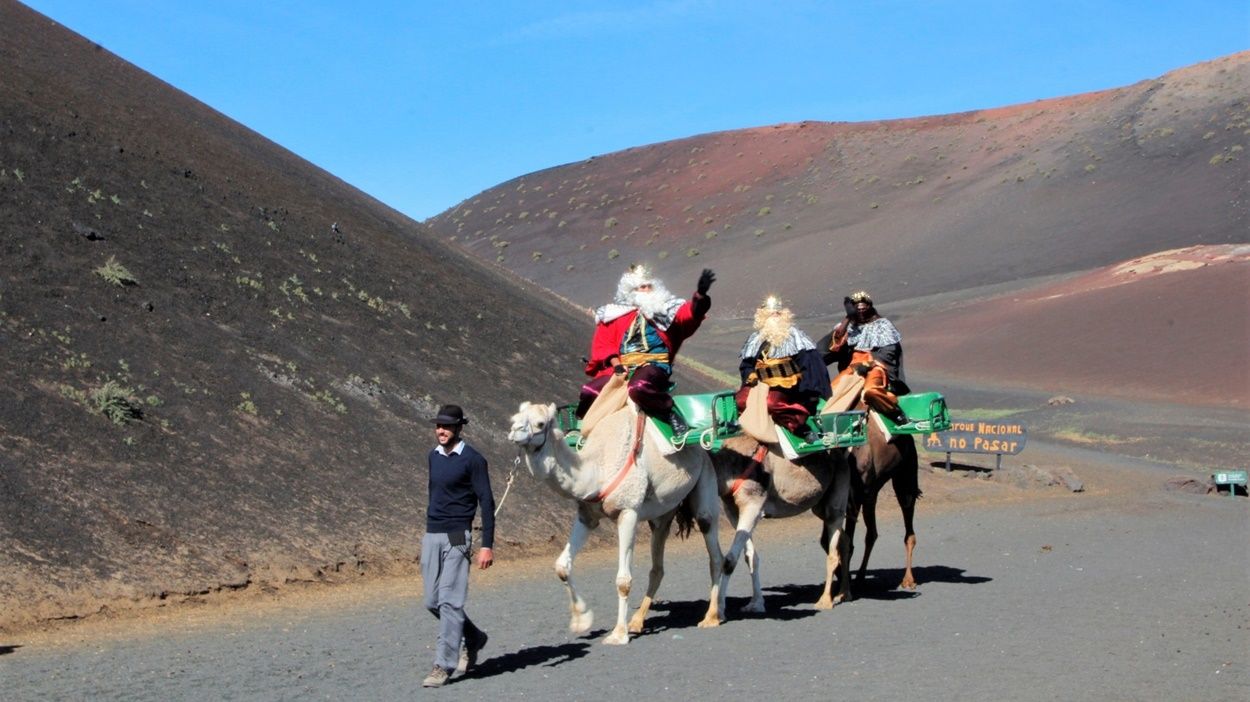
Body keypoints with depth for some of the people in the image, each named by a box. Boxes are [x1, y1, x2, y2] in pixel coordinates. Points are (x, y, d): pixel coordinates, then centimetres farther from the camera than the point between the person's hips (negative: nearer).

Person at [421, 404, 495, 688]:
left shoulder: (472, 459, -8)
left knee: (449, 601, -10)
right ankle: (473, 638, 31)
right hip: (431, 536, 7)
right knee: (433, 602, 9)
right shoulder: (433, 456, 13)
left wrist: (487, 545, -15)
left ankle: (444, 665, -8)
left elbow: (486, 502, -9)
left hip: (456, 537, -7)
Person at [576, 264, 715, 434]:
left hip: (654, 365, -3)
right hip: (620, 368, 3)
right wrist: (615, 363, -8)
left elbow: (690, 313, -5)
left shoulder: (667, 309, 15)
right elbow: (602, 344, 11)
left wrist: (700, 295, -26)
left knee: (638, 388, -37)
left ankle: (670, 413, -16)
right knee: (589, 392, -16)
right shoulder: (614, 314, 19)